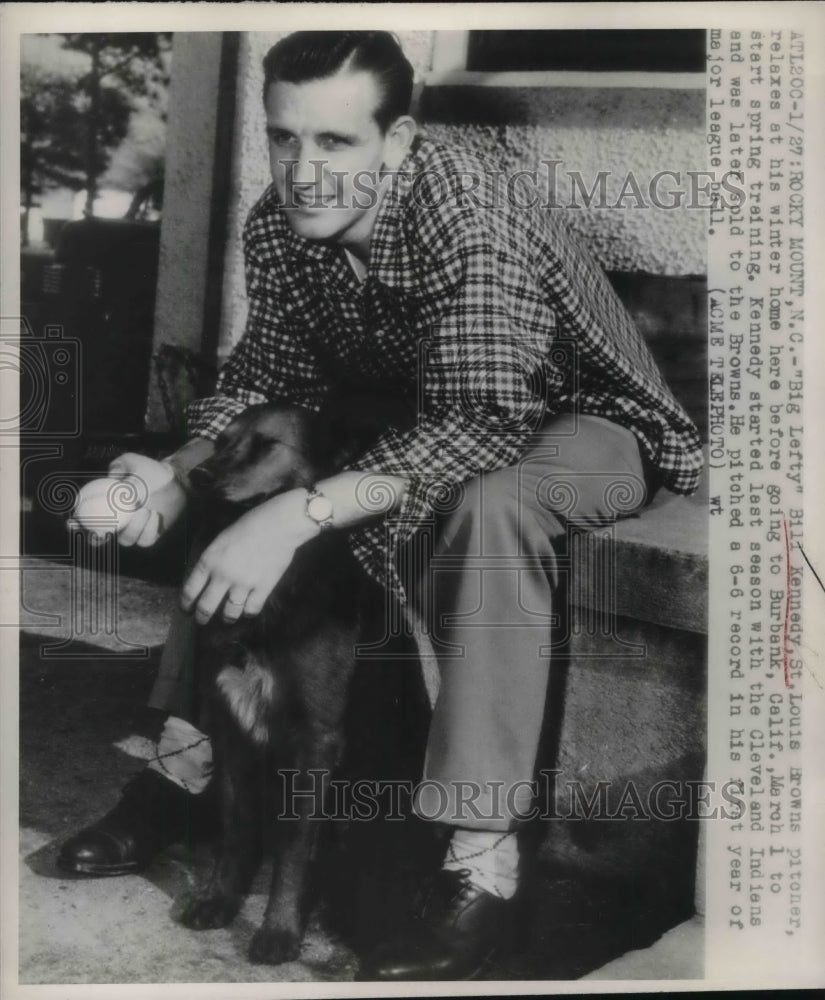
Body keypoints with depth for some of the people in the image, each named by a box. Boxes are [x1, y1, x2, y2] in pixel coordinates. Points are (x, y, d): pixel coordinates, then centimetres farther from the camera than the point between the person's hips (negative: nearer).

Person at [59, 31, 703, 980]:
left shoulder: (472, 226, -32)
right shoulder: (277, 225, -11)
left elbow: (478, 427, -39)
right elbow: (267, 375, -2)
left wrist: (300, 513, -48)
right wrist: (178, 472, -21)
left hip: (580, 417, -7)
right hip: (417, 412, 7)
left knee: (486, 512, -39)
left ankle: (482, 864, -32)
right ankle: (185, 756, 4)